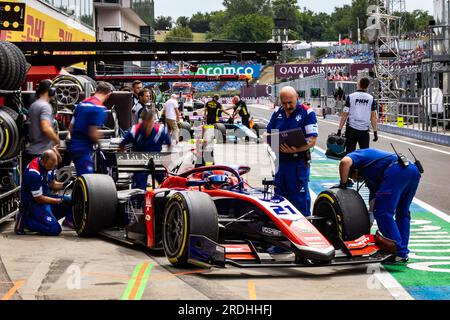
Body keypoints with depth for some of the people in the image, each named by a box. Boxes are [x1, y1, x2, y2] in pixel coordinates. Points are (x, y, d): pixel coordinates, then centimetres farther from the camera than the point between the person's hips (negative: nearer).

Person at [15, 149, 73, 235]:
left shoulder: (49, 164, -3)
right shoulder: (33, 173, -28)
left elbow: (52, 184, 12)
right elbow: (39, 199, -22)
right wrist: (61, 201, -21)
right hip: (33, 203, -8)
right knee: (55, 229, -22)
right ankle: (24, 221, -6)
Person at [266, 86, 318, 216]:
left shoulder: (307, 113, -8)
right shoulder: (277, 113, 9)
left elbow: (312, 141, -13)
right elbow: (268, 134, 15)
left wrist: (296, 150, -27)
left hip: (298, 162, -6)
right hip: (280, 160, 6)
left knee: (299, 197, -1)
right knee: (280, 195, 15)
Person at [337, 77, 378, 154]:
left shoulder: (350, 97, -2)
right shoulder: (371, 99, 1)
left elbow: (344, 115, -4)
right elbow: (373, 117, 0)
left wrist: (339, 130, 1)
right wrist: (375, 132, 6)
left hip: (351, 129, -1)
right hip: (365, 130, 1)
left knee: (349, 153, 1)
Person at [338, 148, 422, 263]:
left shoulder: (356, 155, 21)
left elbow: (345, 162, -4)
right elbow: (374, 198, 37)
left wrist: (343, 183, 9)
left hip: (395, 171, -9)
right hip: (413, 169, 9)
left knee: (383, 213, -1)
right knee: (402, 213, 22)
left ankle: (397, 253, -4)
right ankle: (403, 253, 22)